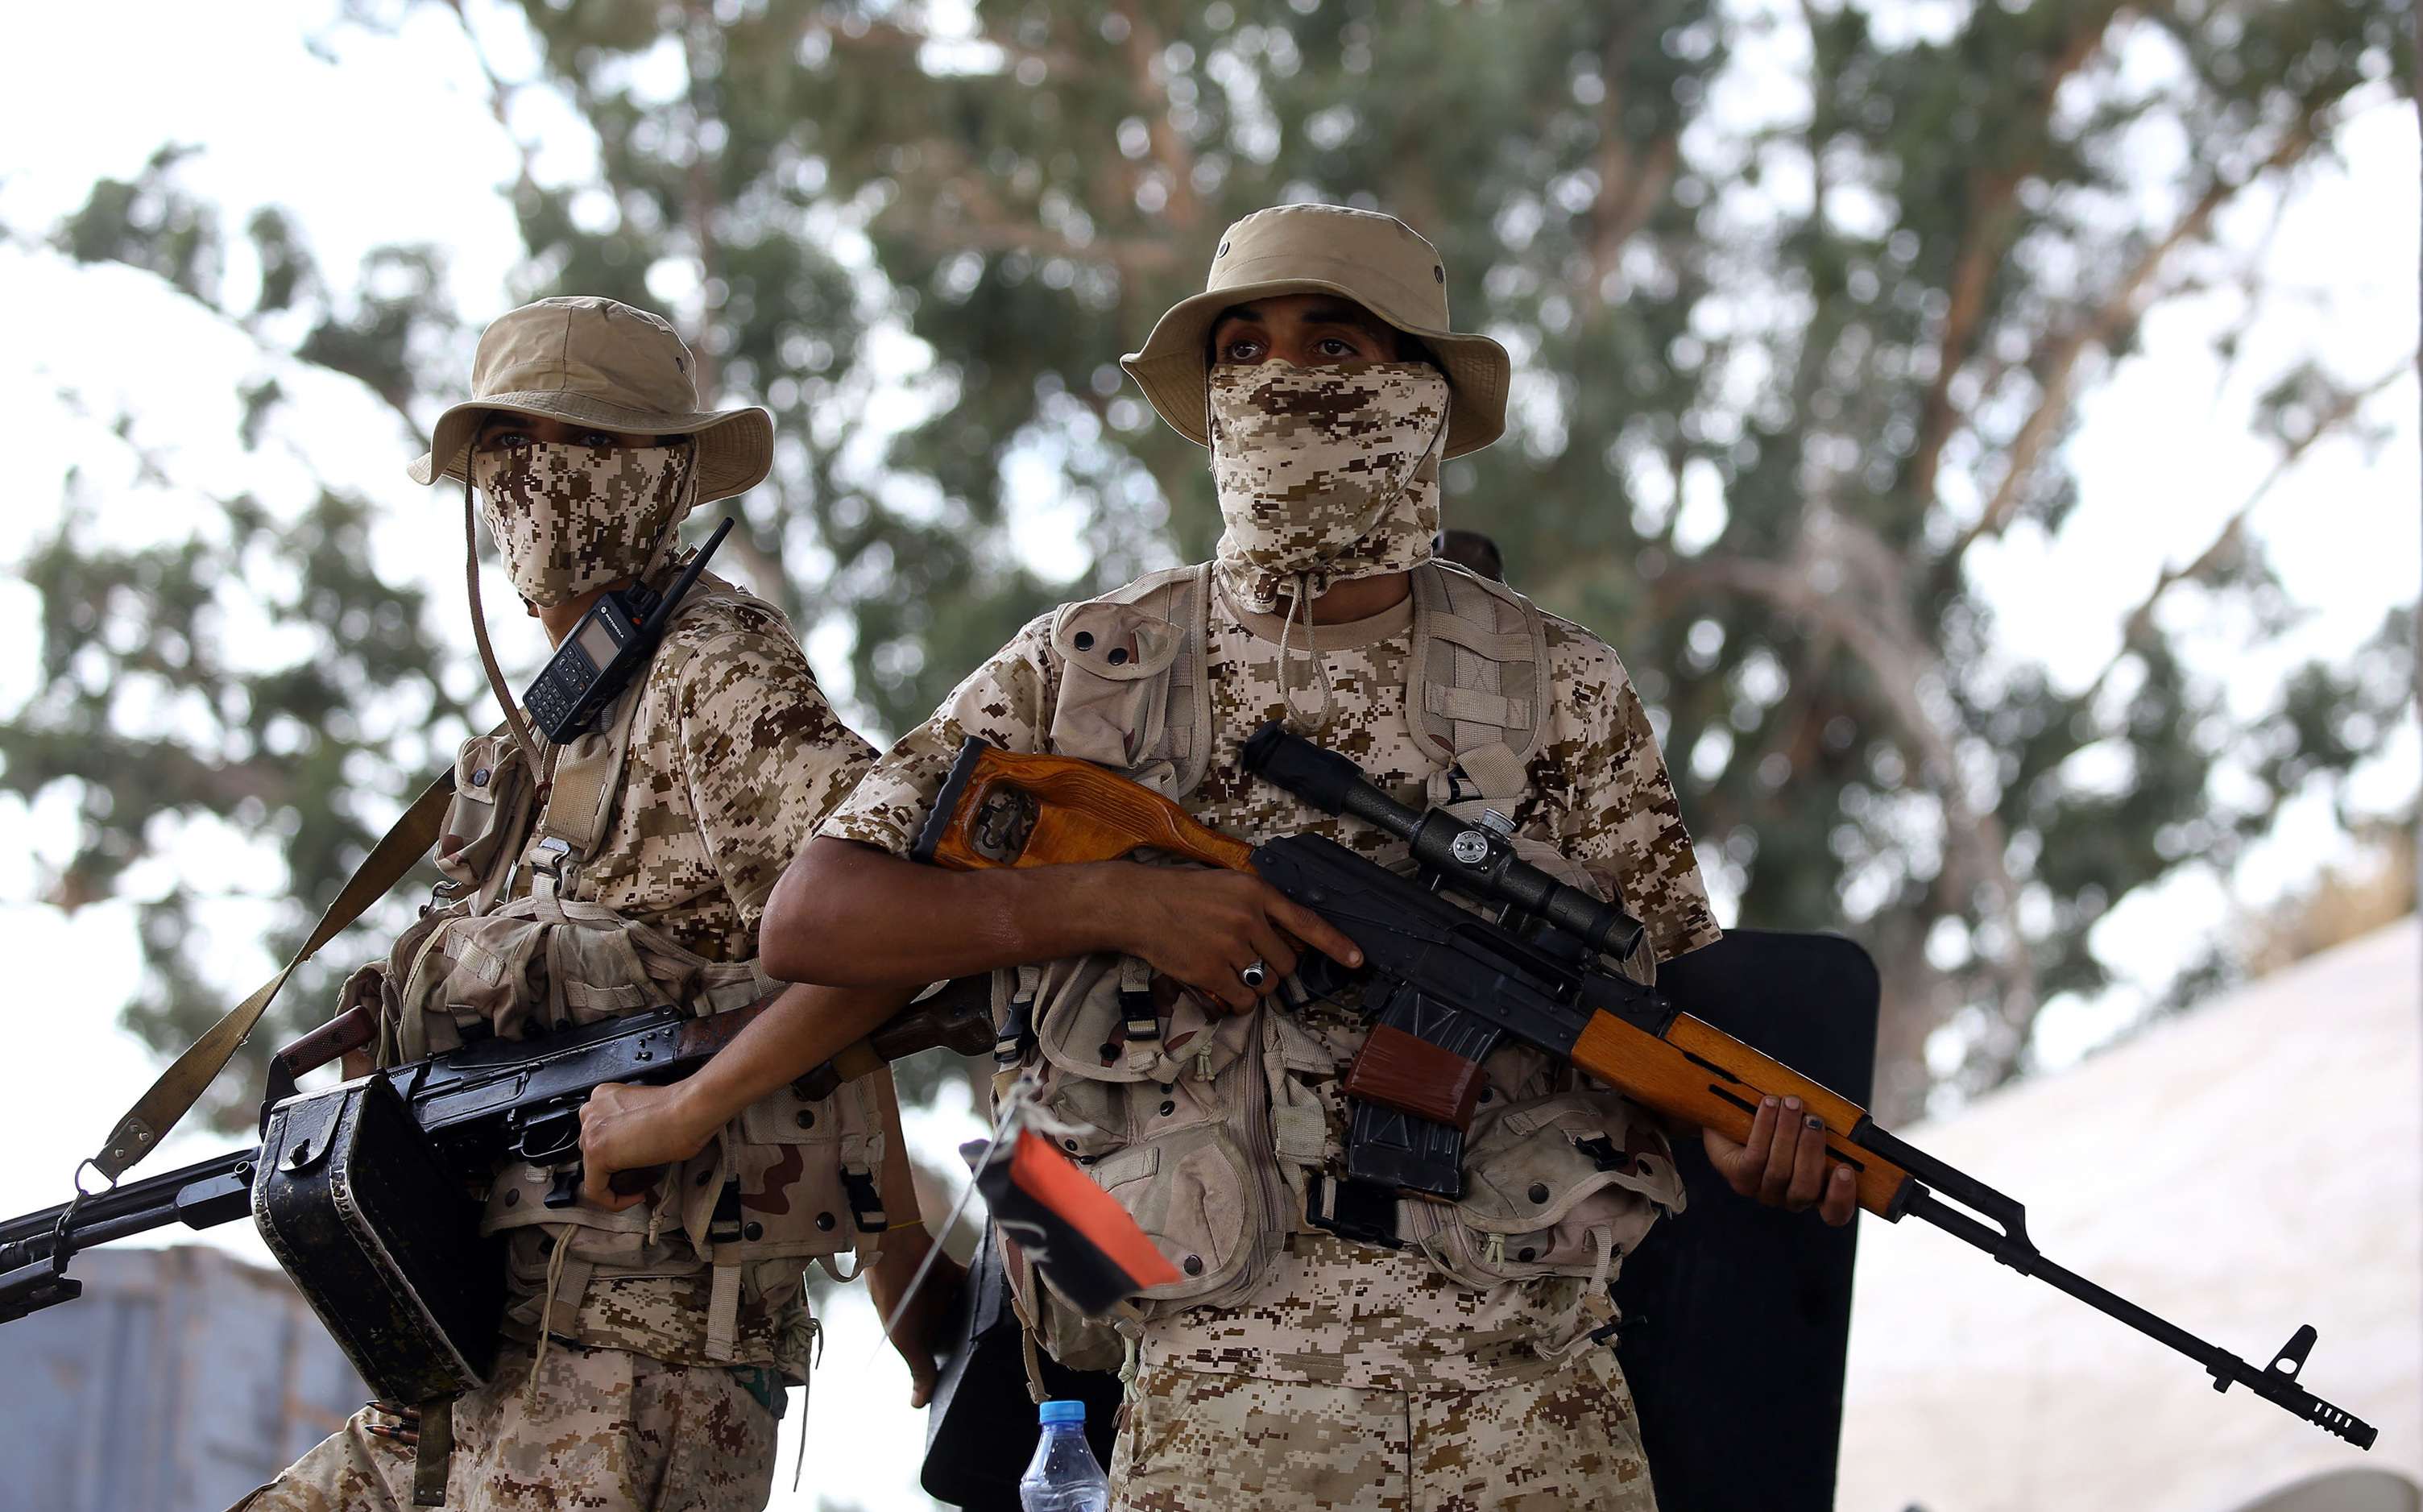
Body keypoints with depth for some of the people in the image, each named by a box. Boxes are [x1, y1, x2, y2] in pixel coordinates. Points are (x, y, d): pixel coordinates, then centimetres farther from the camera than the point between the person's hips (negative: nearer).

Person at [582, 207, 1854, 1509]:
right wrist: (1114, 902, -11)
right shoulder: (1086, 669, 8)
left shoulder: (1561, 690, 9)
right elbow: (808, 919, 2)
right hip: (1219, 1398, -1)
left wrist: (1742, 1133, -15)